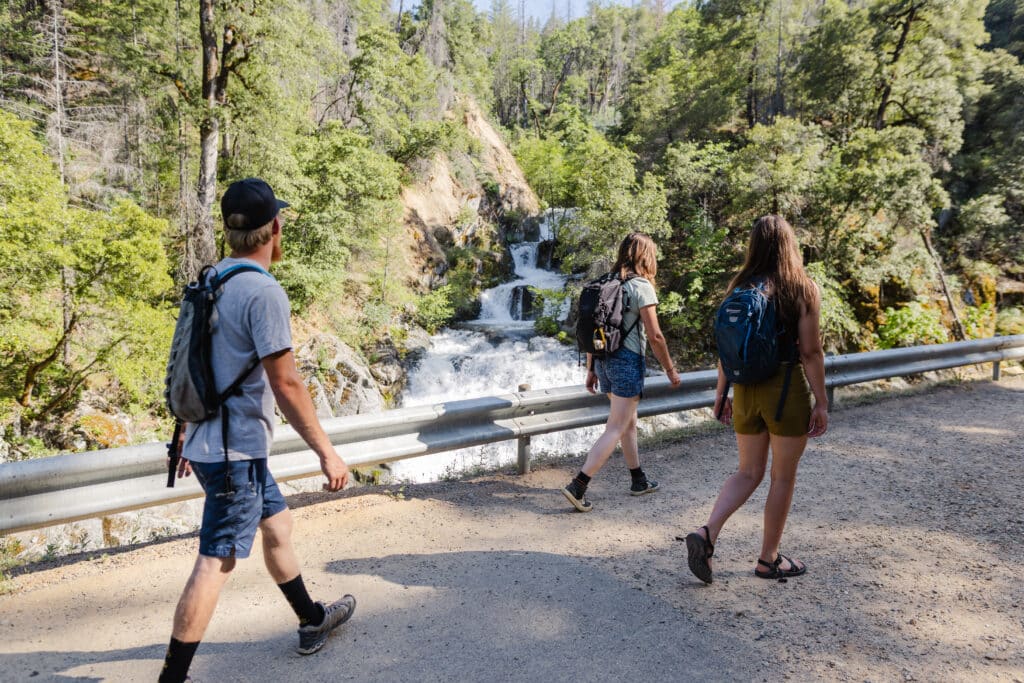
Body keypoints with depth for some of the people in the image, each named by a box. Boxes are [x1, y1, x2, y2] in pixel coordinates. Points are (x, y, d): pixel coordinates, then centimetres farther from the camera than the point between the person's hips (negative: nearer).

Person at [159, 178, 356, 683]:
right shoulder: (264, 292, -19)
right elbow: (285, 384, -22)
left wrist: (190, 435, 24)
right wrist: (327, 453, -15)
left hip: (210, 442, 10)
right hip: (236, 451, -9)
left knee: (277, 523, 21)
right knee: (216, 562, 0)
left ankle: (312, 621, 37)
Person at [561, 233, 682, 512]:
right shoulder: (641, 286, -10)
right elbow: (655, 335, -12)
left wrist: (591, 368, 17)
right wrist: (670, 369, -1)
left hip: (603, 360, 8)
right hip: (628, 361, -7)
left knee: (629, 423, 21)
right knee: (616, 429, -3)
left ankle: (639, 481, 34)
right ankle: (577, 486, -9)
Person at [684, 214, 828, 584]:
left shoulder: (738, 286, 2)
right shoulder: (804, 290, -9)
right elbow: (810, 352, -10)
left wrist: (721, 392, 11)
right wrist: (821, 402, -3)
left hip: (745, 390, 4)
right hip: (787, 389, -4)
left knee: (748, 473, 16)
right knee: (783, 478, 11)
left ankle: (706, 534, -2)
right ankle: (768, 560, 23)